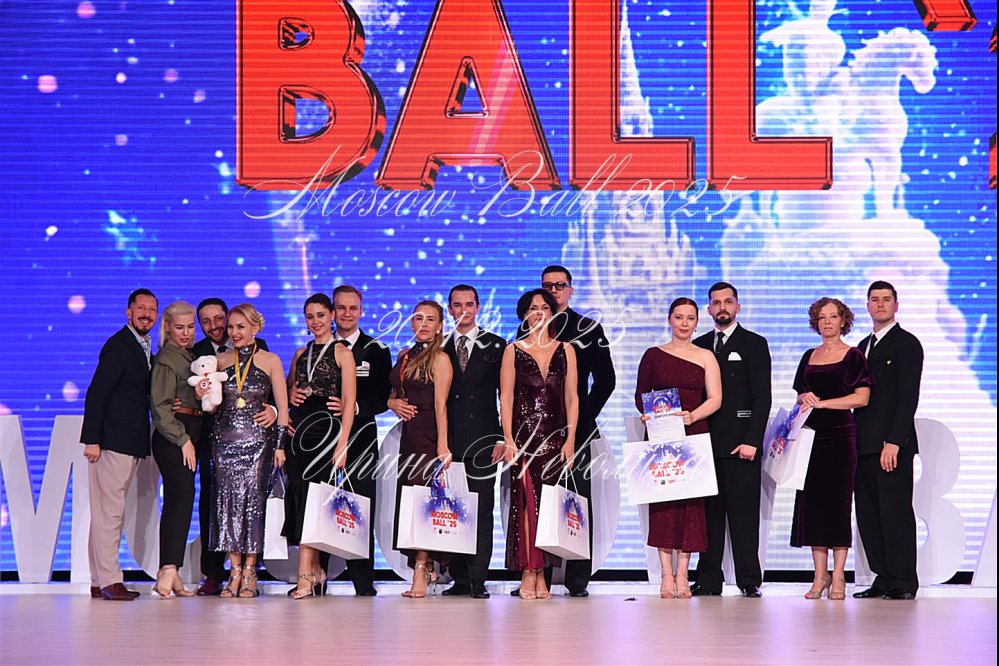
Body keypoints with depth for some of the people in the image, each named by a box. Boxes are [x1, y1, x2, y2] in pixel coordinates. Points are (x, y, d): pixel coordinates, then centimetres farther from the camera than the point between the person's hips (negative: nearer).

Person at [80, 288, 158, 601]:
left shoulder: (145, 349, 18)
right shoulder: (118, 346, -10)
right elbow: (96, 393, -15)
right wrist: (92, 440, -20)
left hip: (131, 443, 10)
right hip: (112, 442, -10)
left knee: (111, 512, 10)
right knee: (109, 511, -9)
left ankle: (100, 582, 14)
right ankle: (109, 581, -9)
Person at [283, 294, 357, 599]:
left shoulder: (342, 353, 0)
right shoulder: (301, 354, 17)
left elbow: (349, 402, -6)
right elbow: (287, 389, 29)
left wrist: (342, 444, -15)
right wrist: (291, 395, 3)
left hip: (325, 429, -6)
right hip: (298, 429, 6)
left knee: (312, 496, -13)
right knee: (299, 495, 1)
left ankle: (306, 576, -15)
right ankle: (315, 570, 9)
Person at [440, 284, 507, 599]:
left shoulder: (495, 346, 8)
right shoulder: (440, 348, 13)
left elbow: (505, 392, 7)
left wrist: (505, 437, -1)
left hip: (483, 439, -2)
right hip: (449, 440, 2)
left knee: (482, 510, -6)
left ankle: (478, 580, -6)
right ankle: (459, 579, 5)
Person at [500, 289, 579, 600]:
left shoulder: (565, 350, 11)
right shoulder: (513, 351, 6)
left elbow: (572, 397, 9)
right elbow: (506, 398, 2)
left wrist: (570, 439, 0)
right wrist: (508, 439, -8)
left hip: (556, 437, 2)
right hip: (524, 435, -2)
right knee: (528, 502, -7)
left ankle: (541, 575, 4)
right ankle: (529, 574, -5)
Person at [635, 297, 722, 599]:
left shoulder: (705, 357, 9)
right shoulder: (653, 355, 10)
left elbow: (715, 399, 1)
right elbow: (640, 394, 8)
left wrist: (692, 416, -16)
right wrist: (649, 413, -13)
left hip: (694, 435, 0)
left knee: (691, 501, -4)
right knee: (662, 501, -5)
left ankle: (682, 575, -1)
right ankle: (667, 575, -2)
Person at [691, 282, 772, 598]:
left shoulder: (754, 344, 4)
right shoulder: (699, 345, 17)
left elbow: (762, 397, -3)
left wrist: (752, 440, -12)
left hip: (741, 441, -4)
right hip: (706, 440, 4)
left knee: (744, 512, -5)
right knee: (709, 511, 3)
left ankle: (749, 580, -2)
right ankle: (709, 579, 6)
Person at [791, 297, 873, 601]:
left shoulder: (853, 355, 1)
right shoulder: (809, 357, 16)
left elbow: (862, 397, -8)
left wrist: (822, 402, -12)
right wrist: (804, 398, -2)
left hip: (841, 435, -5)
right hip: (811, 434, 5)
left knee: (838, 501, -6)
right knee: (812, 501, 1)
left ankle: (838, 577, -2)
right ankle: (820, 575, 7)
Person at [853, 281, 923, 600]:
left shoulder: (907, 344, -4)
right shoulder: (864, 346, 21)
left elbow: (908, 397, -12)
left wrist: (893, 442, -19)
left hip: (893, 444, -8)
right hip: (865, 446, 8)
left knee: (895, 513, -7)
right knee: (868, 515, 6)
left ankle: (904, 583, -3)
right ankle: (883, 580, 10)